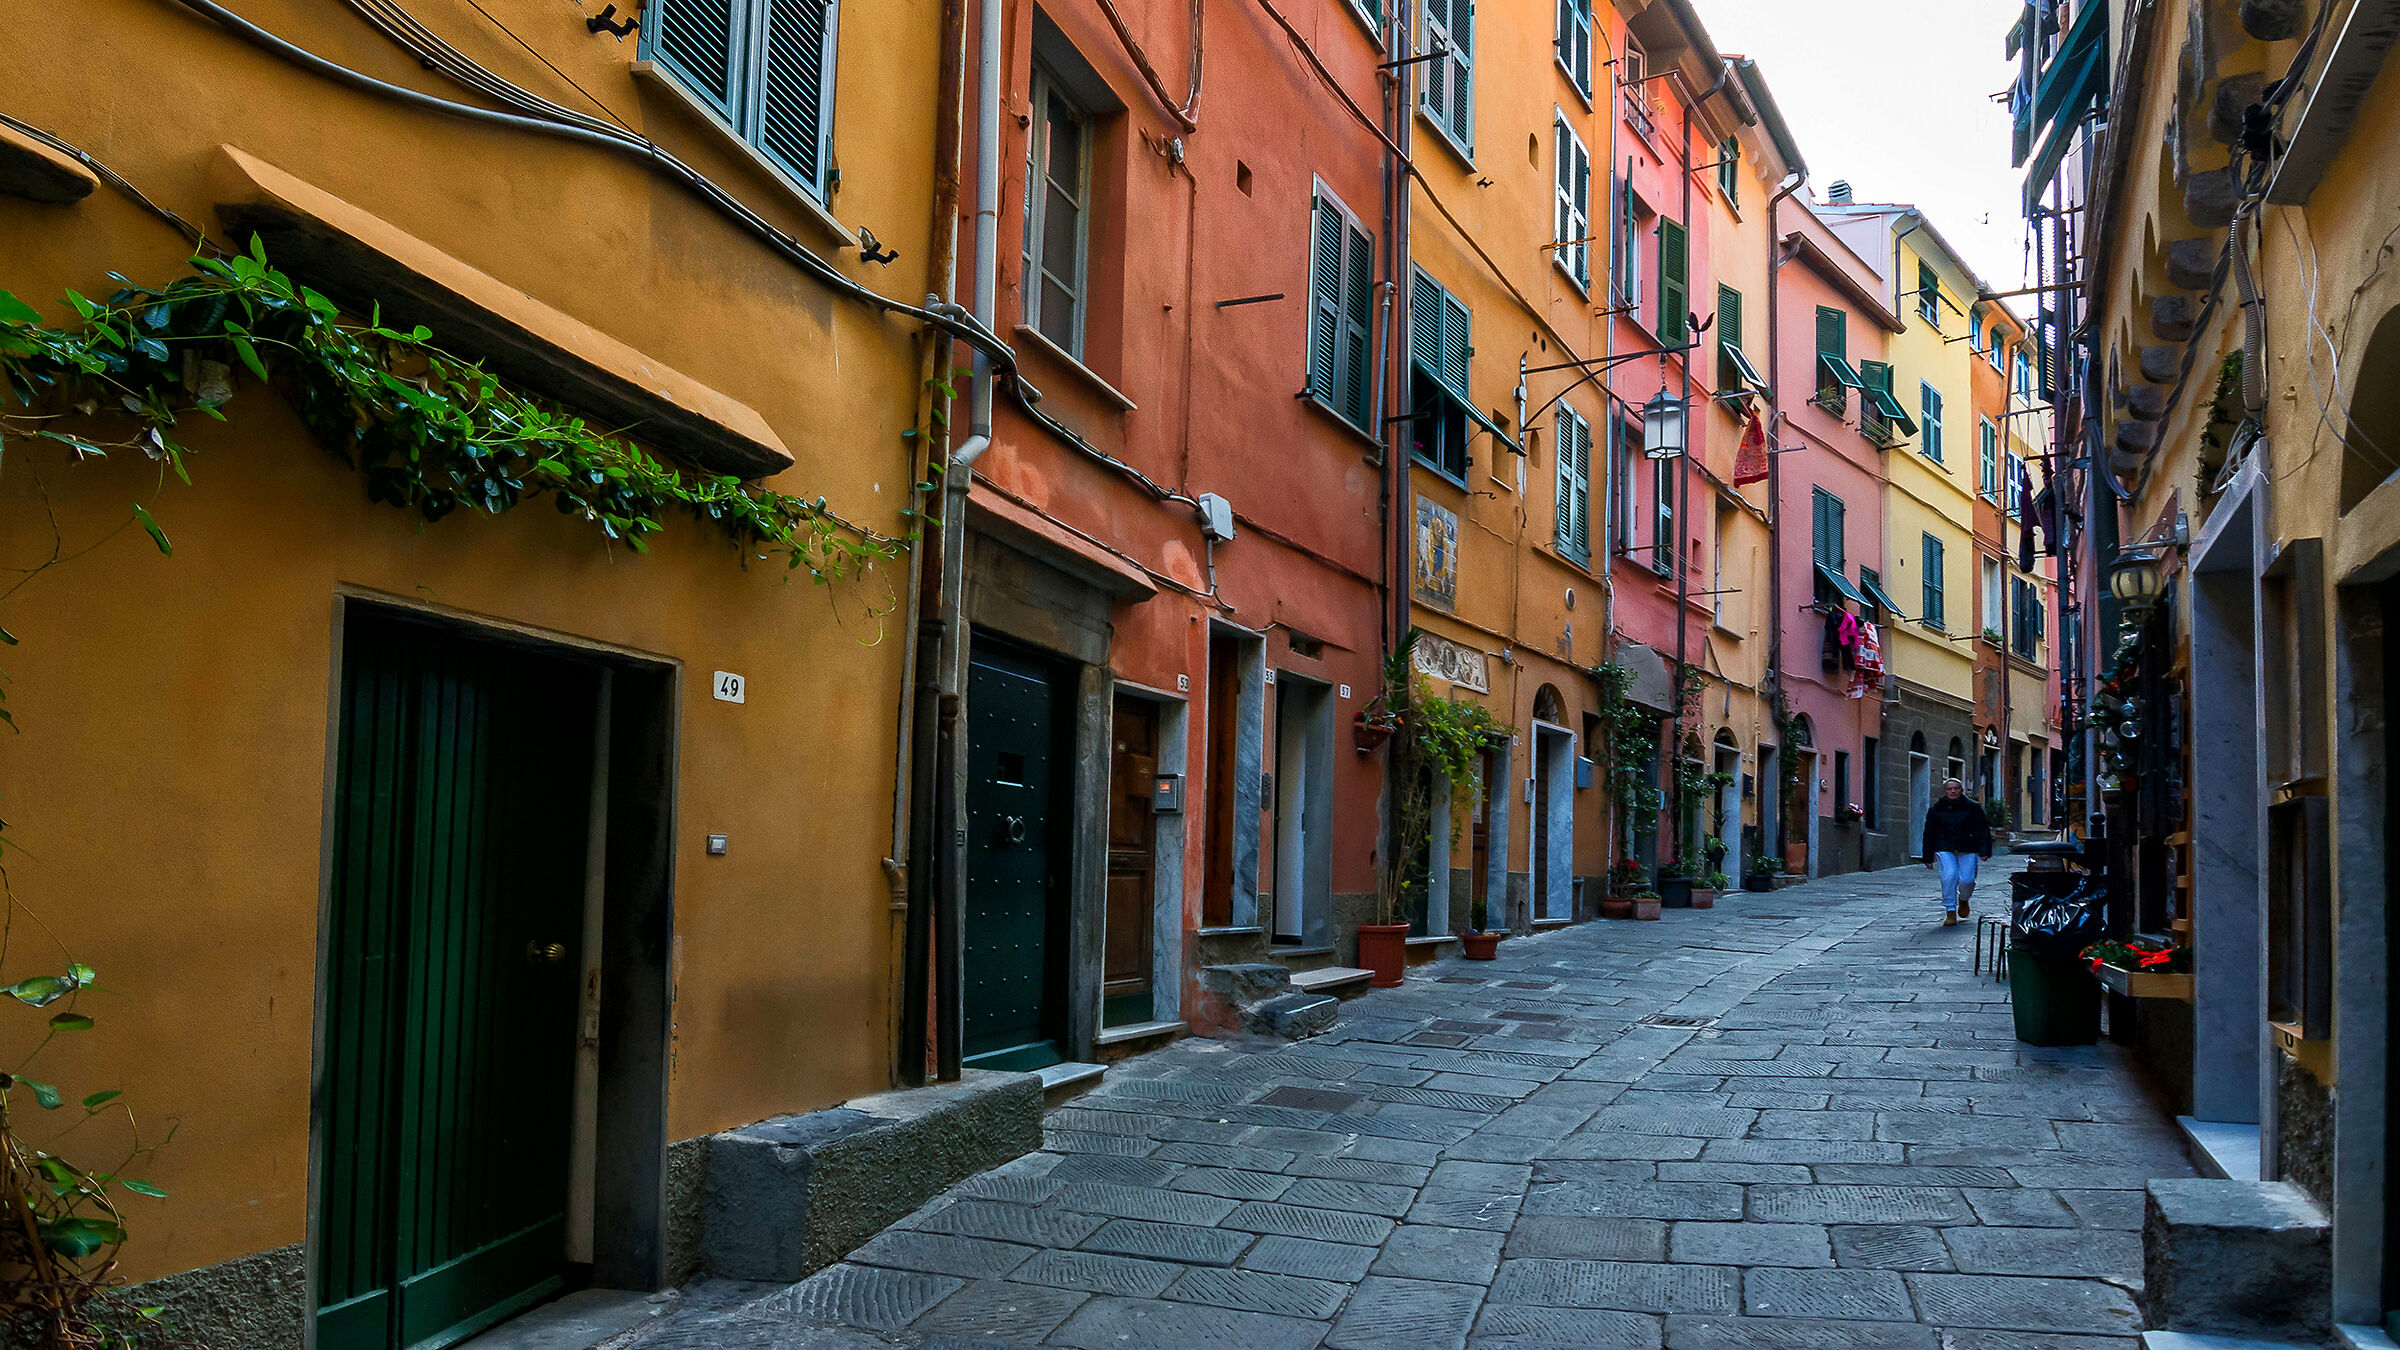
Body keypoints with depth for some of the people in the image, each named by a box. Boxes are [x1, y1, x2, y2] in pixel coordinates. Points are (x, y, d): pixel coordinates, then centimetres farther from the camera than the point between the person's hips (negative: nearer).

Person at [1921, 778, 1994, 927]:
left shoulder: (1972, 808, 6)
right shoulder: (1936, 809, 7)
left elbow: (1984, 830, 8)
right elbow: (1929, 835, 12)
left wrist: (1984, 851, -4)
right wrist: (1928, 857, 9)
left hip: (1968, 850, 0)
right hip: (1945, 849, 0)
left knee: (1966, 880, -12)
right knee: (1949, 877, -19)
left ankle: (1963, 900, 23)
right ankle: (1950, 912, -11)